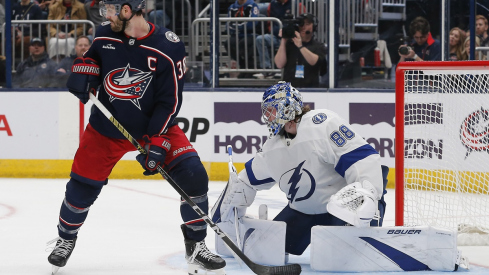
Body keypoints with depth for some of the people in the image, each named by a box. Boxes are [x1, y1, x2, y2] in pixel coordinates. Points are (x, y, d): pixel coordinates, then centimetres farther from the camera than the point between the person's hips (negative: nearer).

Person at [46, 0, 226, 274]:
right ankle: (66, 238, 33)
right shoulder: (105, 36, -9)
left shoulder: (168, 48, -21)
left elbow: (169, 101, -18)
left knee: (193, 175, -16)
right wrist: (83, 70, -8)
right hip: (106, 128, 2)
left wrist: (157, 142, -24)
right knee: (83, 185, 5)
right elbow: (92, 56, 15)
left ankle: (196, 246, -1)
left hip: (155, 125, -2)